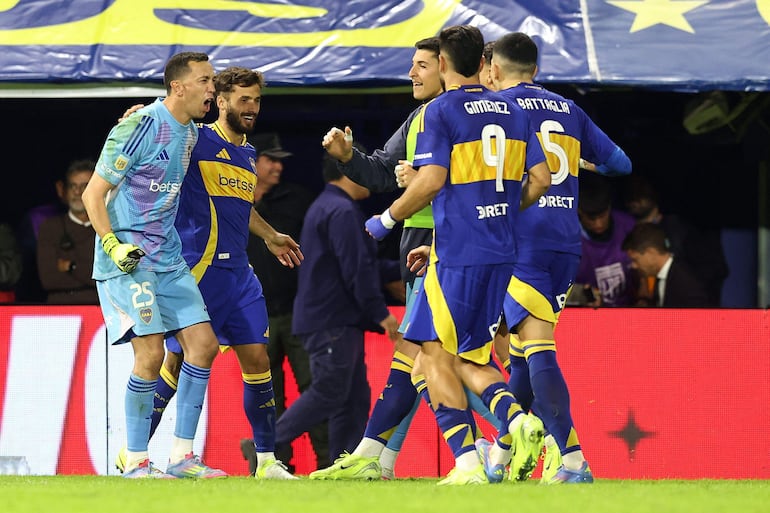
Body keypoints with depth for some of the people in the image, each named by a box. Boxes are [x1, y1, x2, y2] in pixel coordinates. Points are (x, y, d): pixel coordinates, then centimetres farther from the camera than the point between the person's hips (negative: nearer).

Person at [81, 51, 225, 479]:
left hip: (169, 257, 8)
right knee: (151, 352, -14)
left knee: (203, 343, 0)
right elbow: (93, 194, -11)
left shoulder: (191, 133, 11)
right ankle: (136, 462, -5)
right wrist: (114, 246, -21)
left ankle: (182, 456, 6)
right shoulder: (139, 127, -13)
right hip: (128, 258, -8)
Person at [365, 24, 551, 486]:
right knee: (468, 356, 15)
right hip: (503, 251, 6)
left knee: (437, 353, 3)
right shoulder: (512, 111, 11)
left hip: (457, 252, -6)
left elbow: (431, 182, -16)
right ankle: (517, 418, -11)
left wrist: (387, 220, -2)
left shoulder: (440, 111, -7)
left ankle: (467, 461, -7)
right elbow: (540, 179, 9)